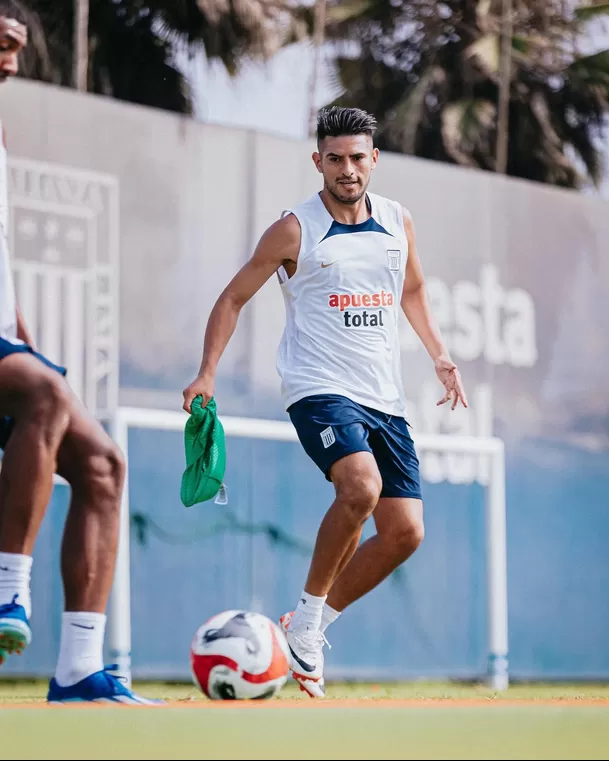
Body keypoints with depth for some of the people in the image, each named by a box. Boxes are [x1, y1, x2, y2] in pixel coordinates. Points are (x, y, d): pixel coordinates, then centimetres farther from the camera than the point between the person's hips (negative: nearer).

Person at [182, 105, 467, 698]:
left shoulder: (398, 223, 10)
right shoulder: (294, 230, -4)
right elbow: (233, 298, 4)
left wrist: (439, 356, 20)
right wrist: (206, 374, -5)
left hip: (385, 399, 6)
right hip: (320, 389, -6)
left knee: (405, 532, -2)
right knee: (361, 487, -32)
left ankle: (309, 627, 15)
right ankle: (308, 616, -14)